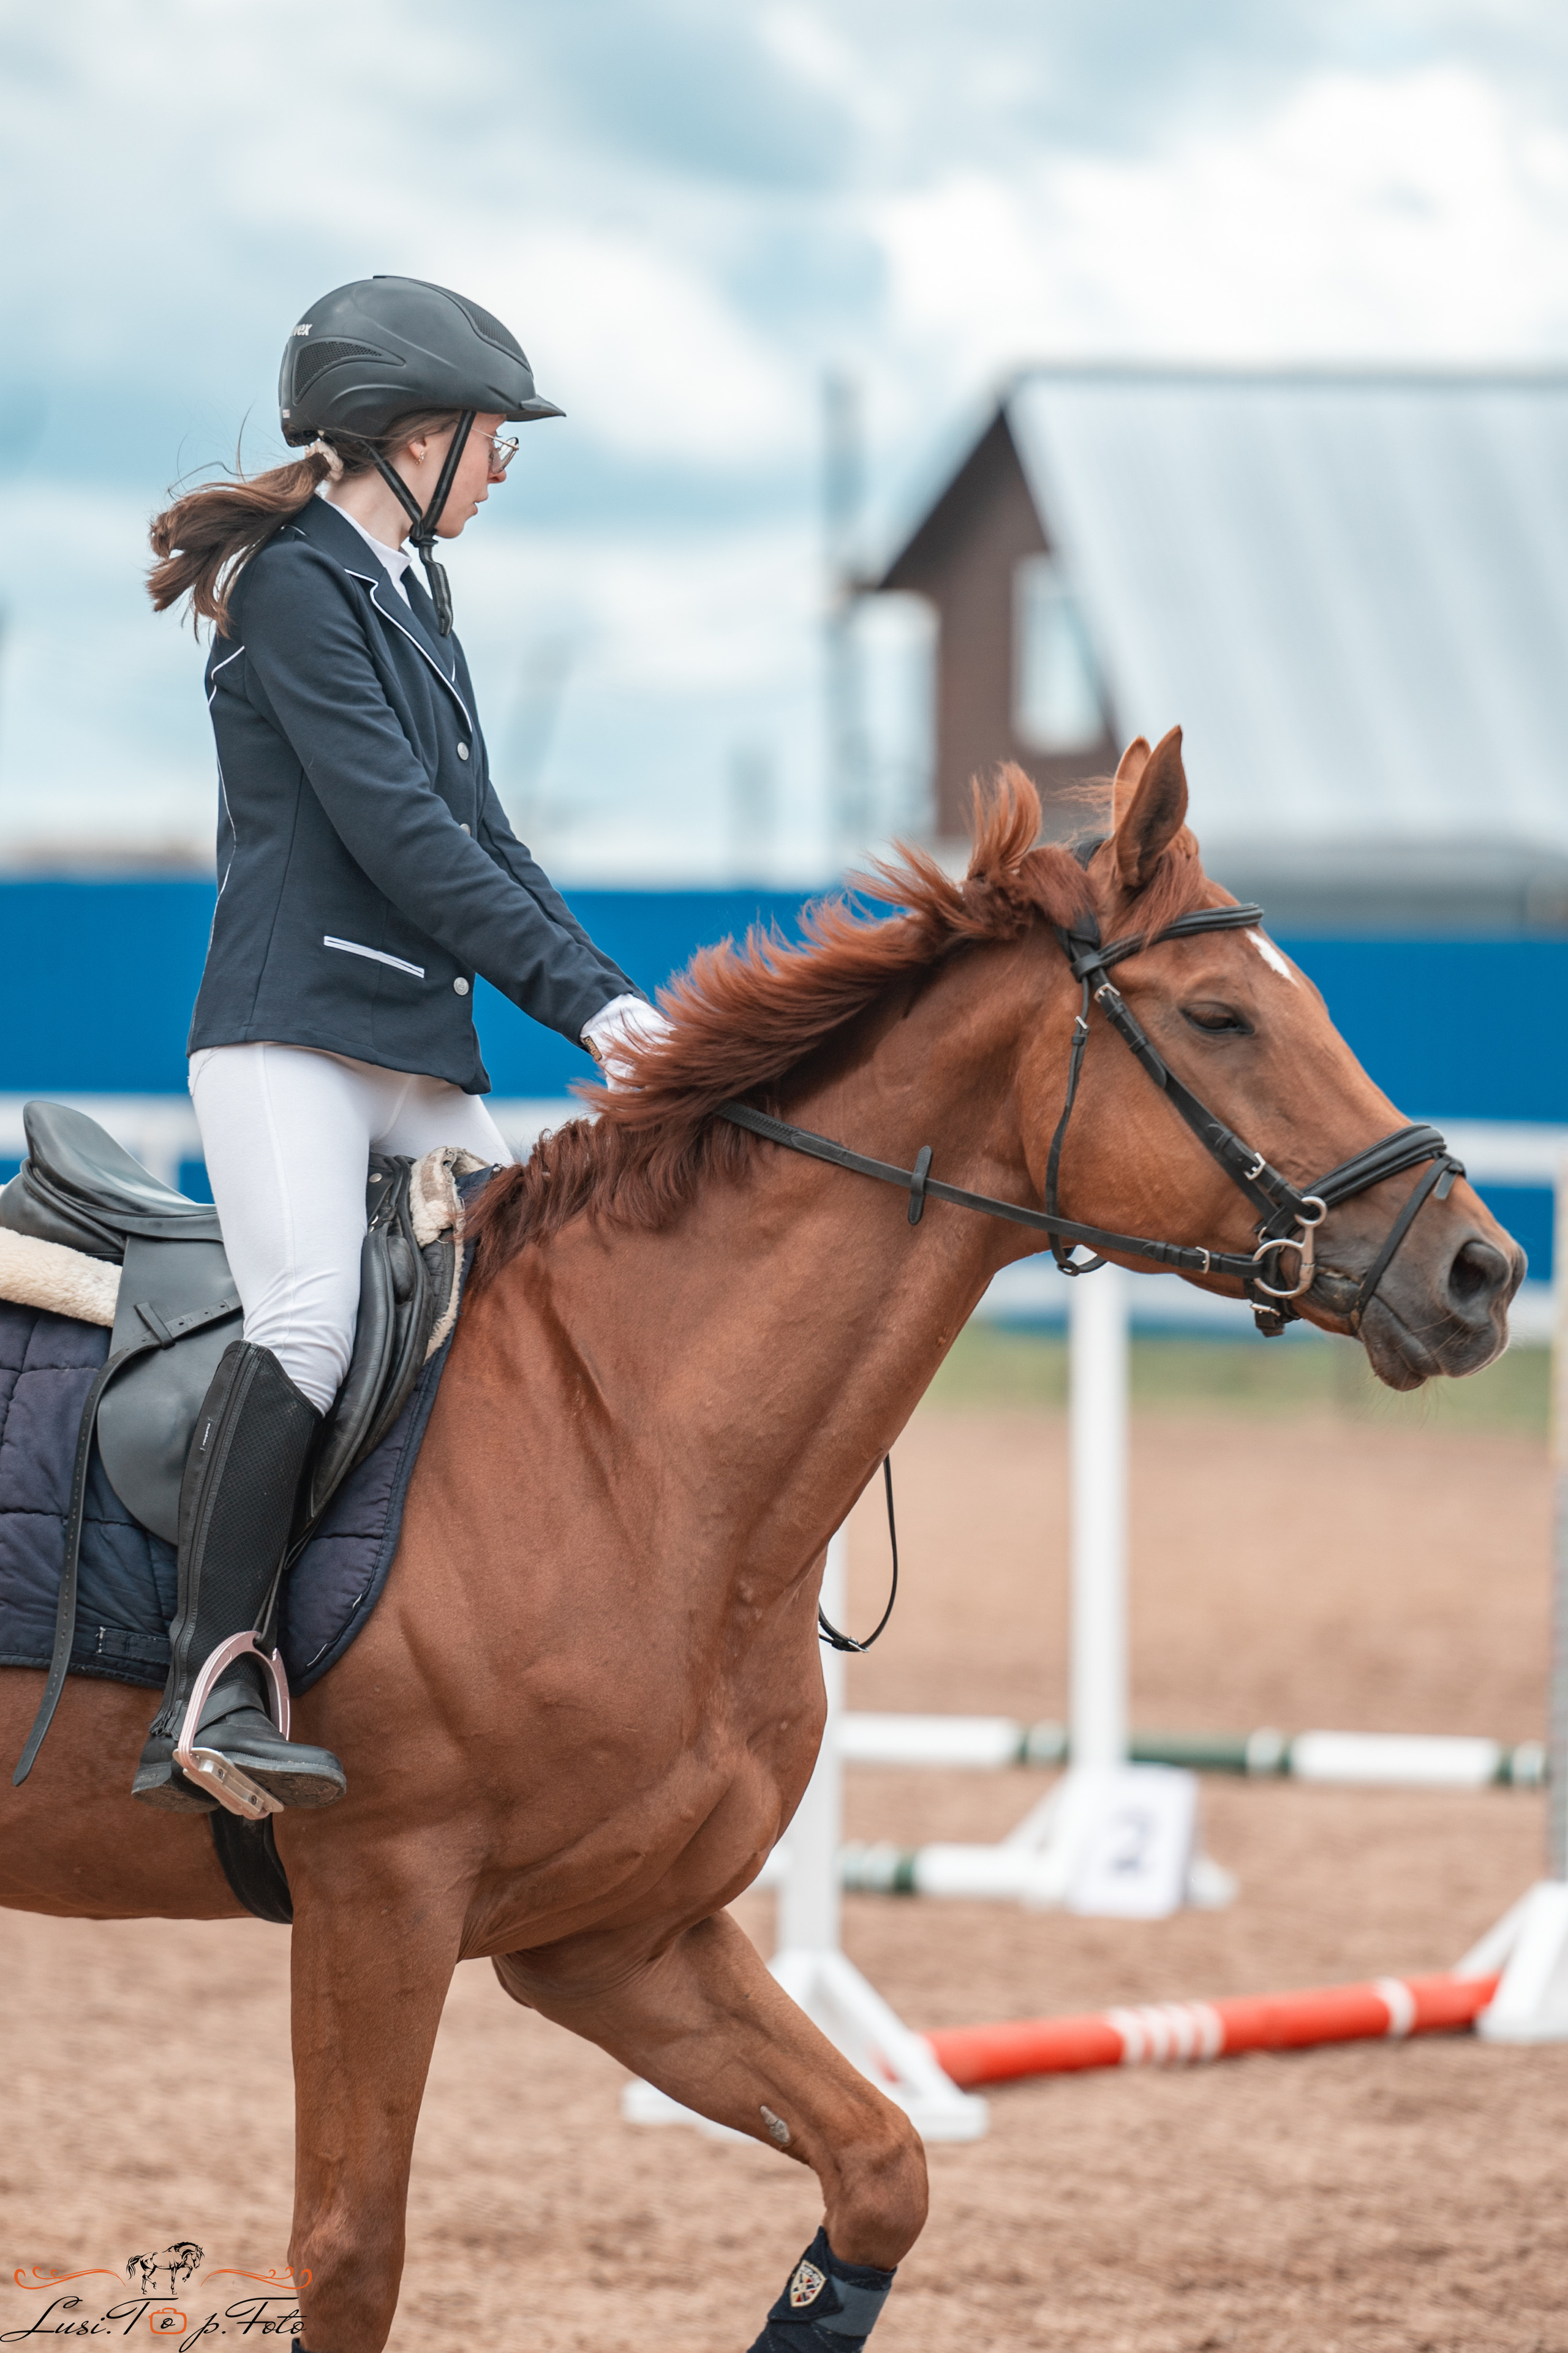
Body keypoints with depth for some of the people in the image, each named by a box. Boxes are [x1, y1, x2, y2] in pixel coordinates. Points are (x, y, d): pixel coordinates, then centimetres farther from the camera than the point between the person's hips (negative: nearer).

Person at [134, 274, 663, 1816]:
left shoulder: (409, 606, 22)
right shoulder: (295, 588, -7)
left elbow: (480, 841, 22)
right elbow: (395, 833, -14)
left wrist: (608, 1001, 9)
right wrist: (581, 993, -14)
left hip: (421, 1052, 10)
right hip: (293, 1027, -10)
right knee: (309, 1320, -27)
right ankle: (207, 1692, -30)